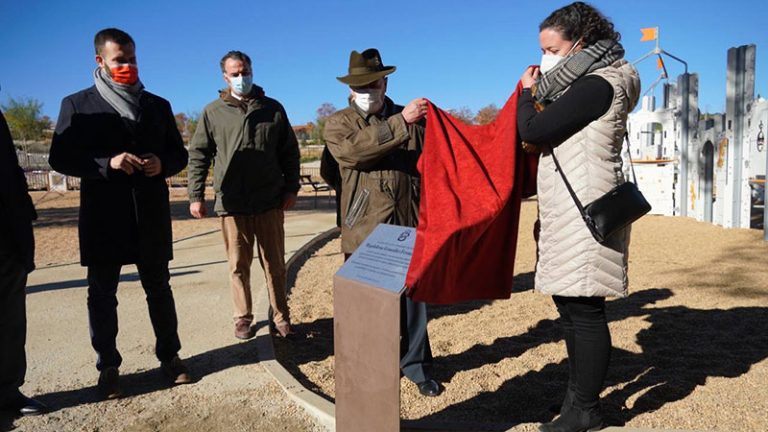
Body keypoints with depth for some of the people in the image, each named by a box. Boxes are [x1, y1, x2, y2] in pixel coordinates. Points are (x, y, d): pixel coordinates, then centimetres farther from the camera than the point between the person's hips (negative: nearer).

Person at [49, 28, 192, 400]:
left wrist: (162, 164, -9)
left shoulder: (157, 105, 11)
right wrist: (107, 163, -19)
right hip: (102, 217, -2)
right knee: (102, 293, 6)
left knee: (158, 287, 10)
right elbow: (60, 158, -3)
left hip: (151, 215, 2)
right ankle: (108, 366, 19)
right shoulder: (77, 104, 2)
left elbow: (179, 154, 14)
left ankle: (170, 355, 22)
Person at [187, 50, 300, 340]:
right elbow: (198, 155, 5)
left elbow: (290, 151, 11)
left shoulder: (273, 109, 8)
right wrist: (196, 196, -1)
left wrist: (291, 188, 4)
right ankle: (243, 318, 21)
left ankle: (280, 317, 18)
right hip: (231, 203, 0)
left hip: (269, 202, 0)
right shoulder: (213, 112, 6)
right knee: (238, 266, 8)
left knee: (274, 264, 7)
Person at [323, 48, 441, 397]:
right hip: (364, 229, -1)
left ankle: (416, 365, 26)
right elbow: (353, 150, -18)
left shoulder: (411, 119, 11)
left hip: (408, 225, 2)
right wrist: (400, 123, -22)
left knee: (412, 297, 9)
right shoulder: (338, 124, 5)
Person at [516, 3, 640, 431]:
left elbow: (534, 131, -17)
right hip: (567, 213, 10)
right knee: (569, 303, 15)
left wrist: (528, 93, 1)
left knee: (584, 309, -4)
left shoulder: (598, 85, -12)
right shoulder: (585, 86, 19)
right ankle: (579, 393, 28)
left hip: (585, 211, -10)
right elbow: (547, 134, 19)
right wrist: (536, 96, 13)